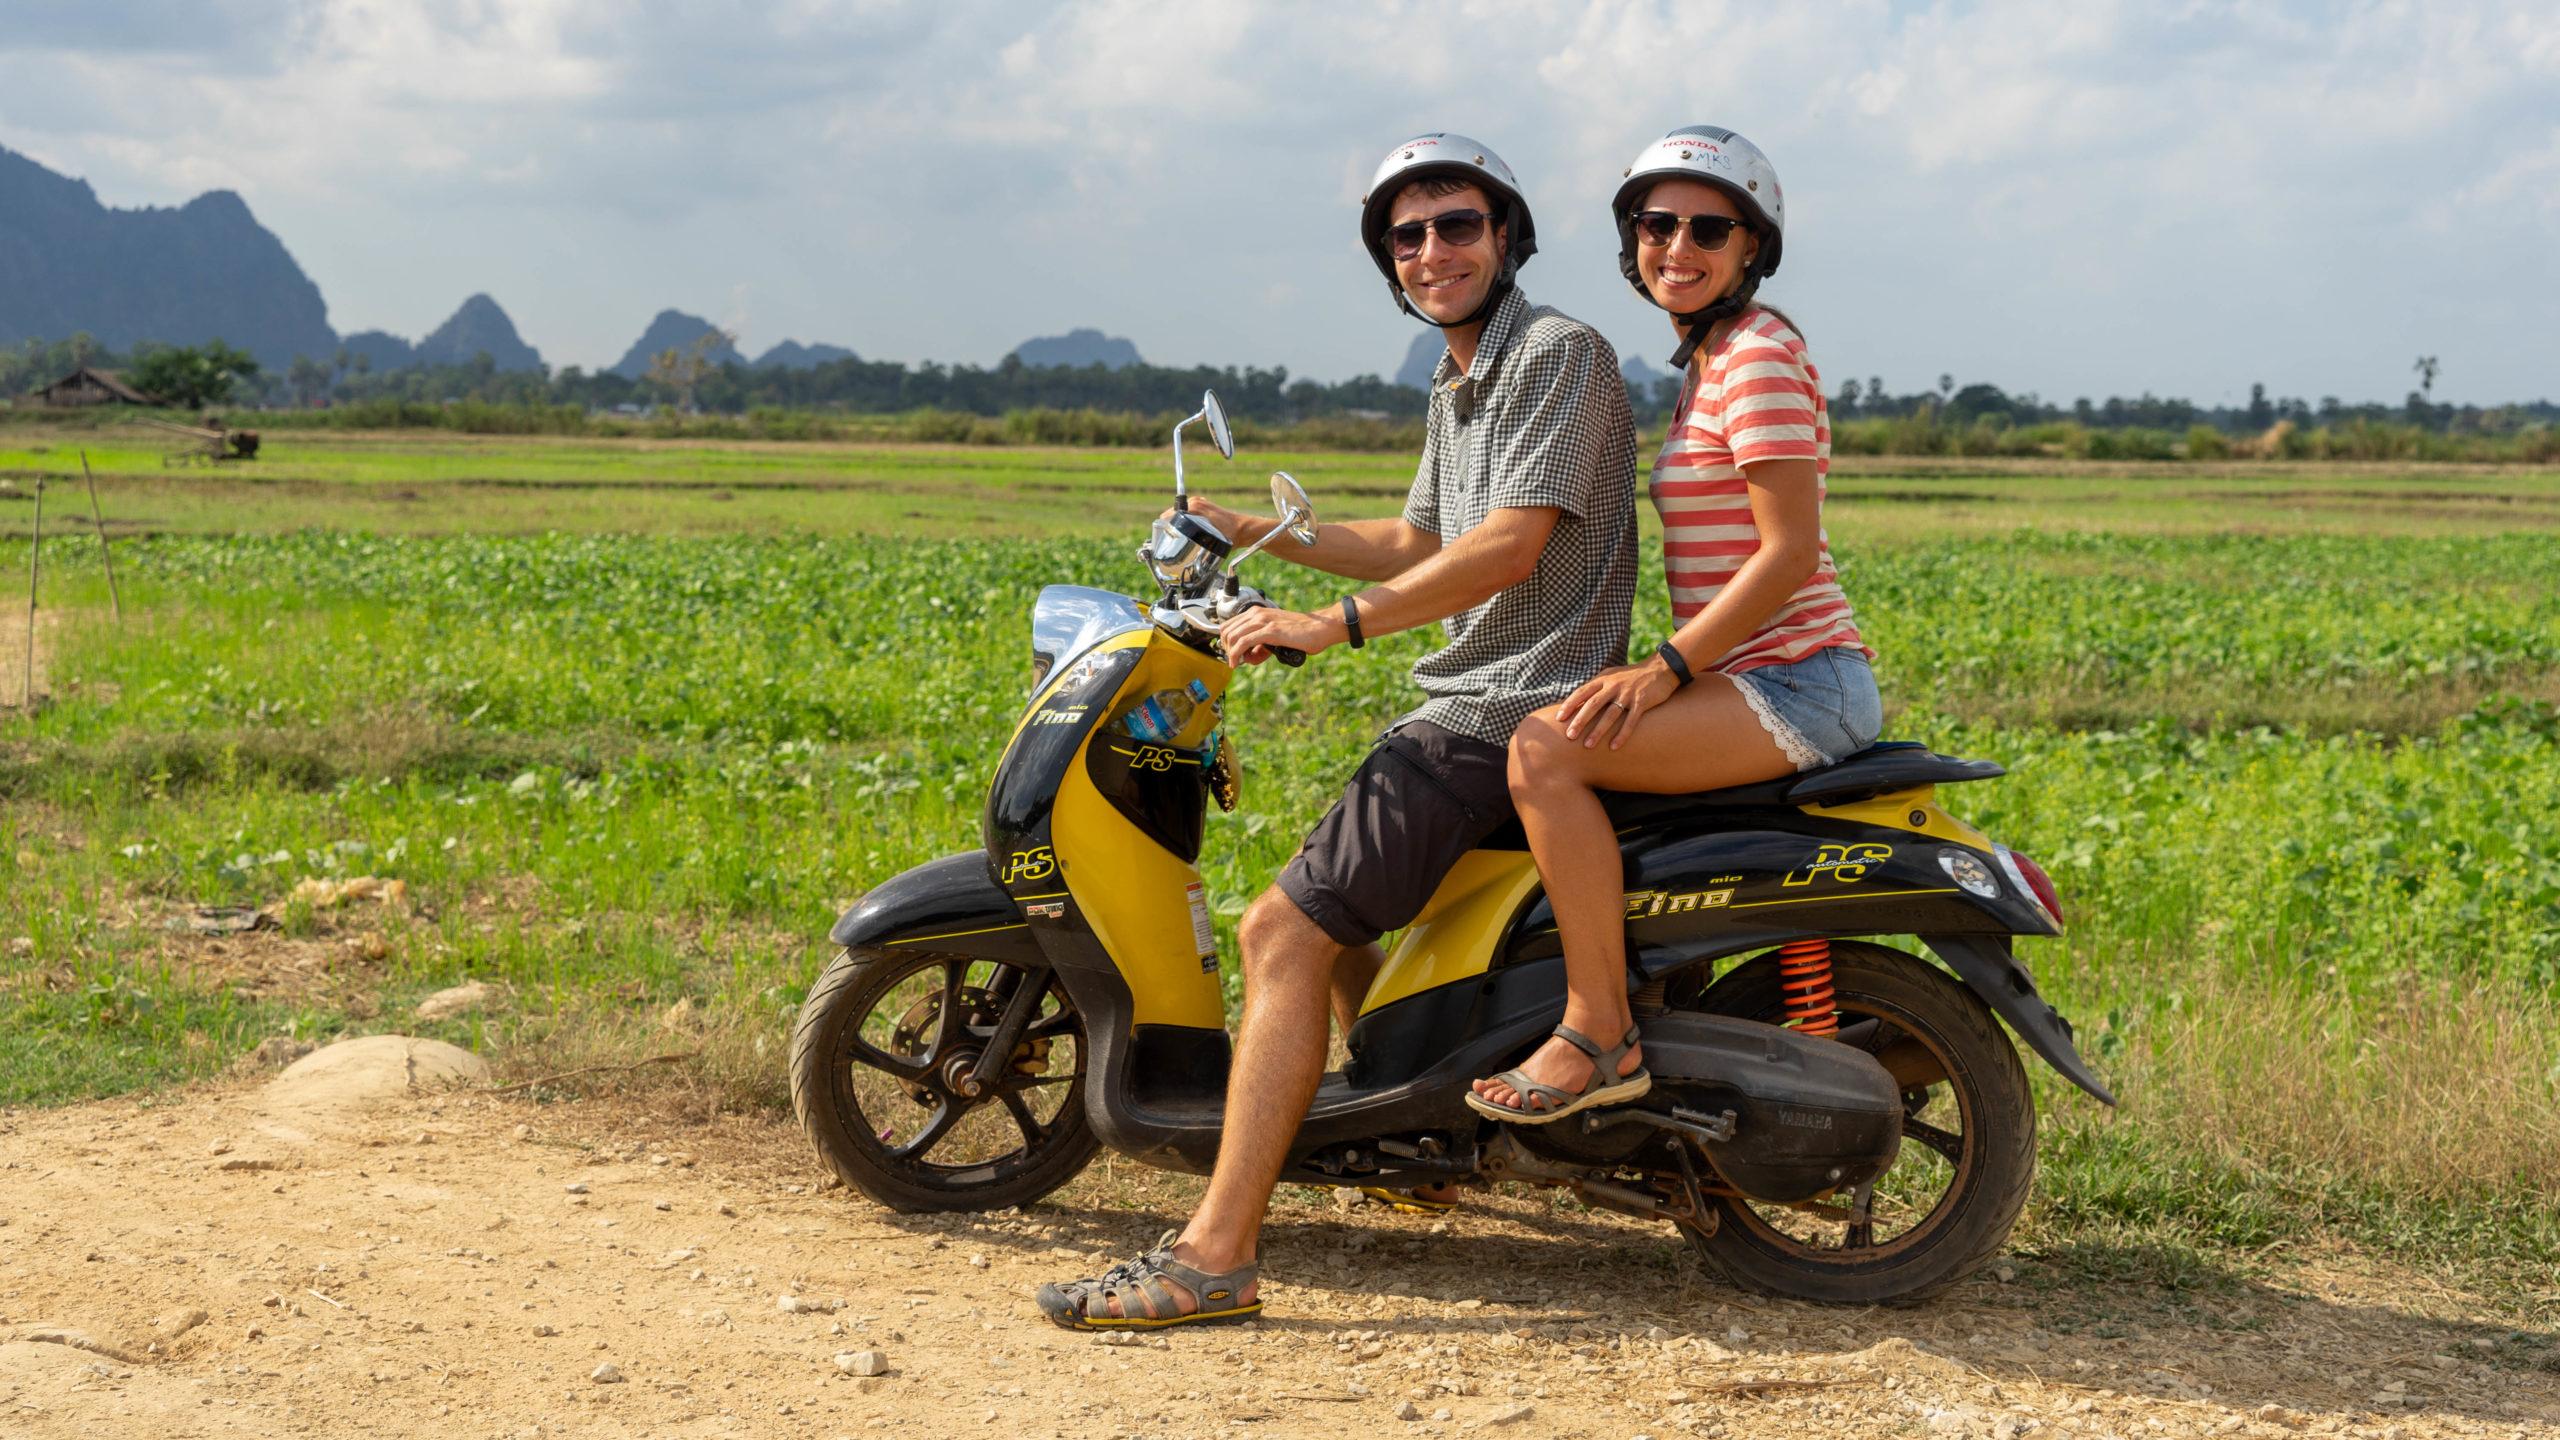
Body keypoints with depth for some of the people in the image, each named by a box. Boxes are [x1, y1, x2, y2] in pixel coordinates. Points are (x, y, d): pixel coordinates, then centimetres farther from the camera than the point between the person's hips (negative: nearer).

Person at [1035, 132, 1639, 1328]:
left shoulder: (1559, 354, -11)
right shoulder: (1459, 387, 19)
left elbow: (1509, 548, -22)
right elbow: (1413, 547, 31)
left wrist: (1333, 624, -24)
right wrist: (1250, 532, 28)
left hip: (1512, 715, -11)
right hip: (1464, 704, 11)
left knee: (1285, 934, -17)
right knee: (1333, 910, 23)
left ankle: (1215, 1252, -20)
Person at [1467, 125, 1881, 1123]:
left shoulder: (1760, 357, -12)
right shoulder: (1708, 359, 18)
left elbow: (1789, 553, -19)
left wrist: (1667, 668, -21)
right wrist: (1666, 670, 17)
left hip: (1795, 685, -11)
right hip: (1755, 684, 11)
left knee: (1545, 747, -25)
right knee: (1562, 742, 22)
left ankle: (1599, 1033, -20)